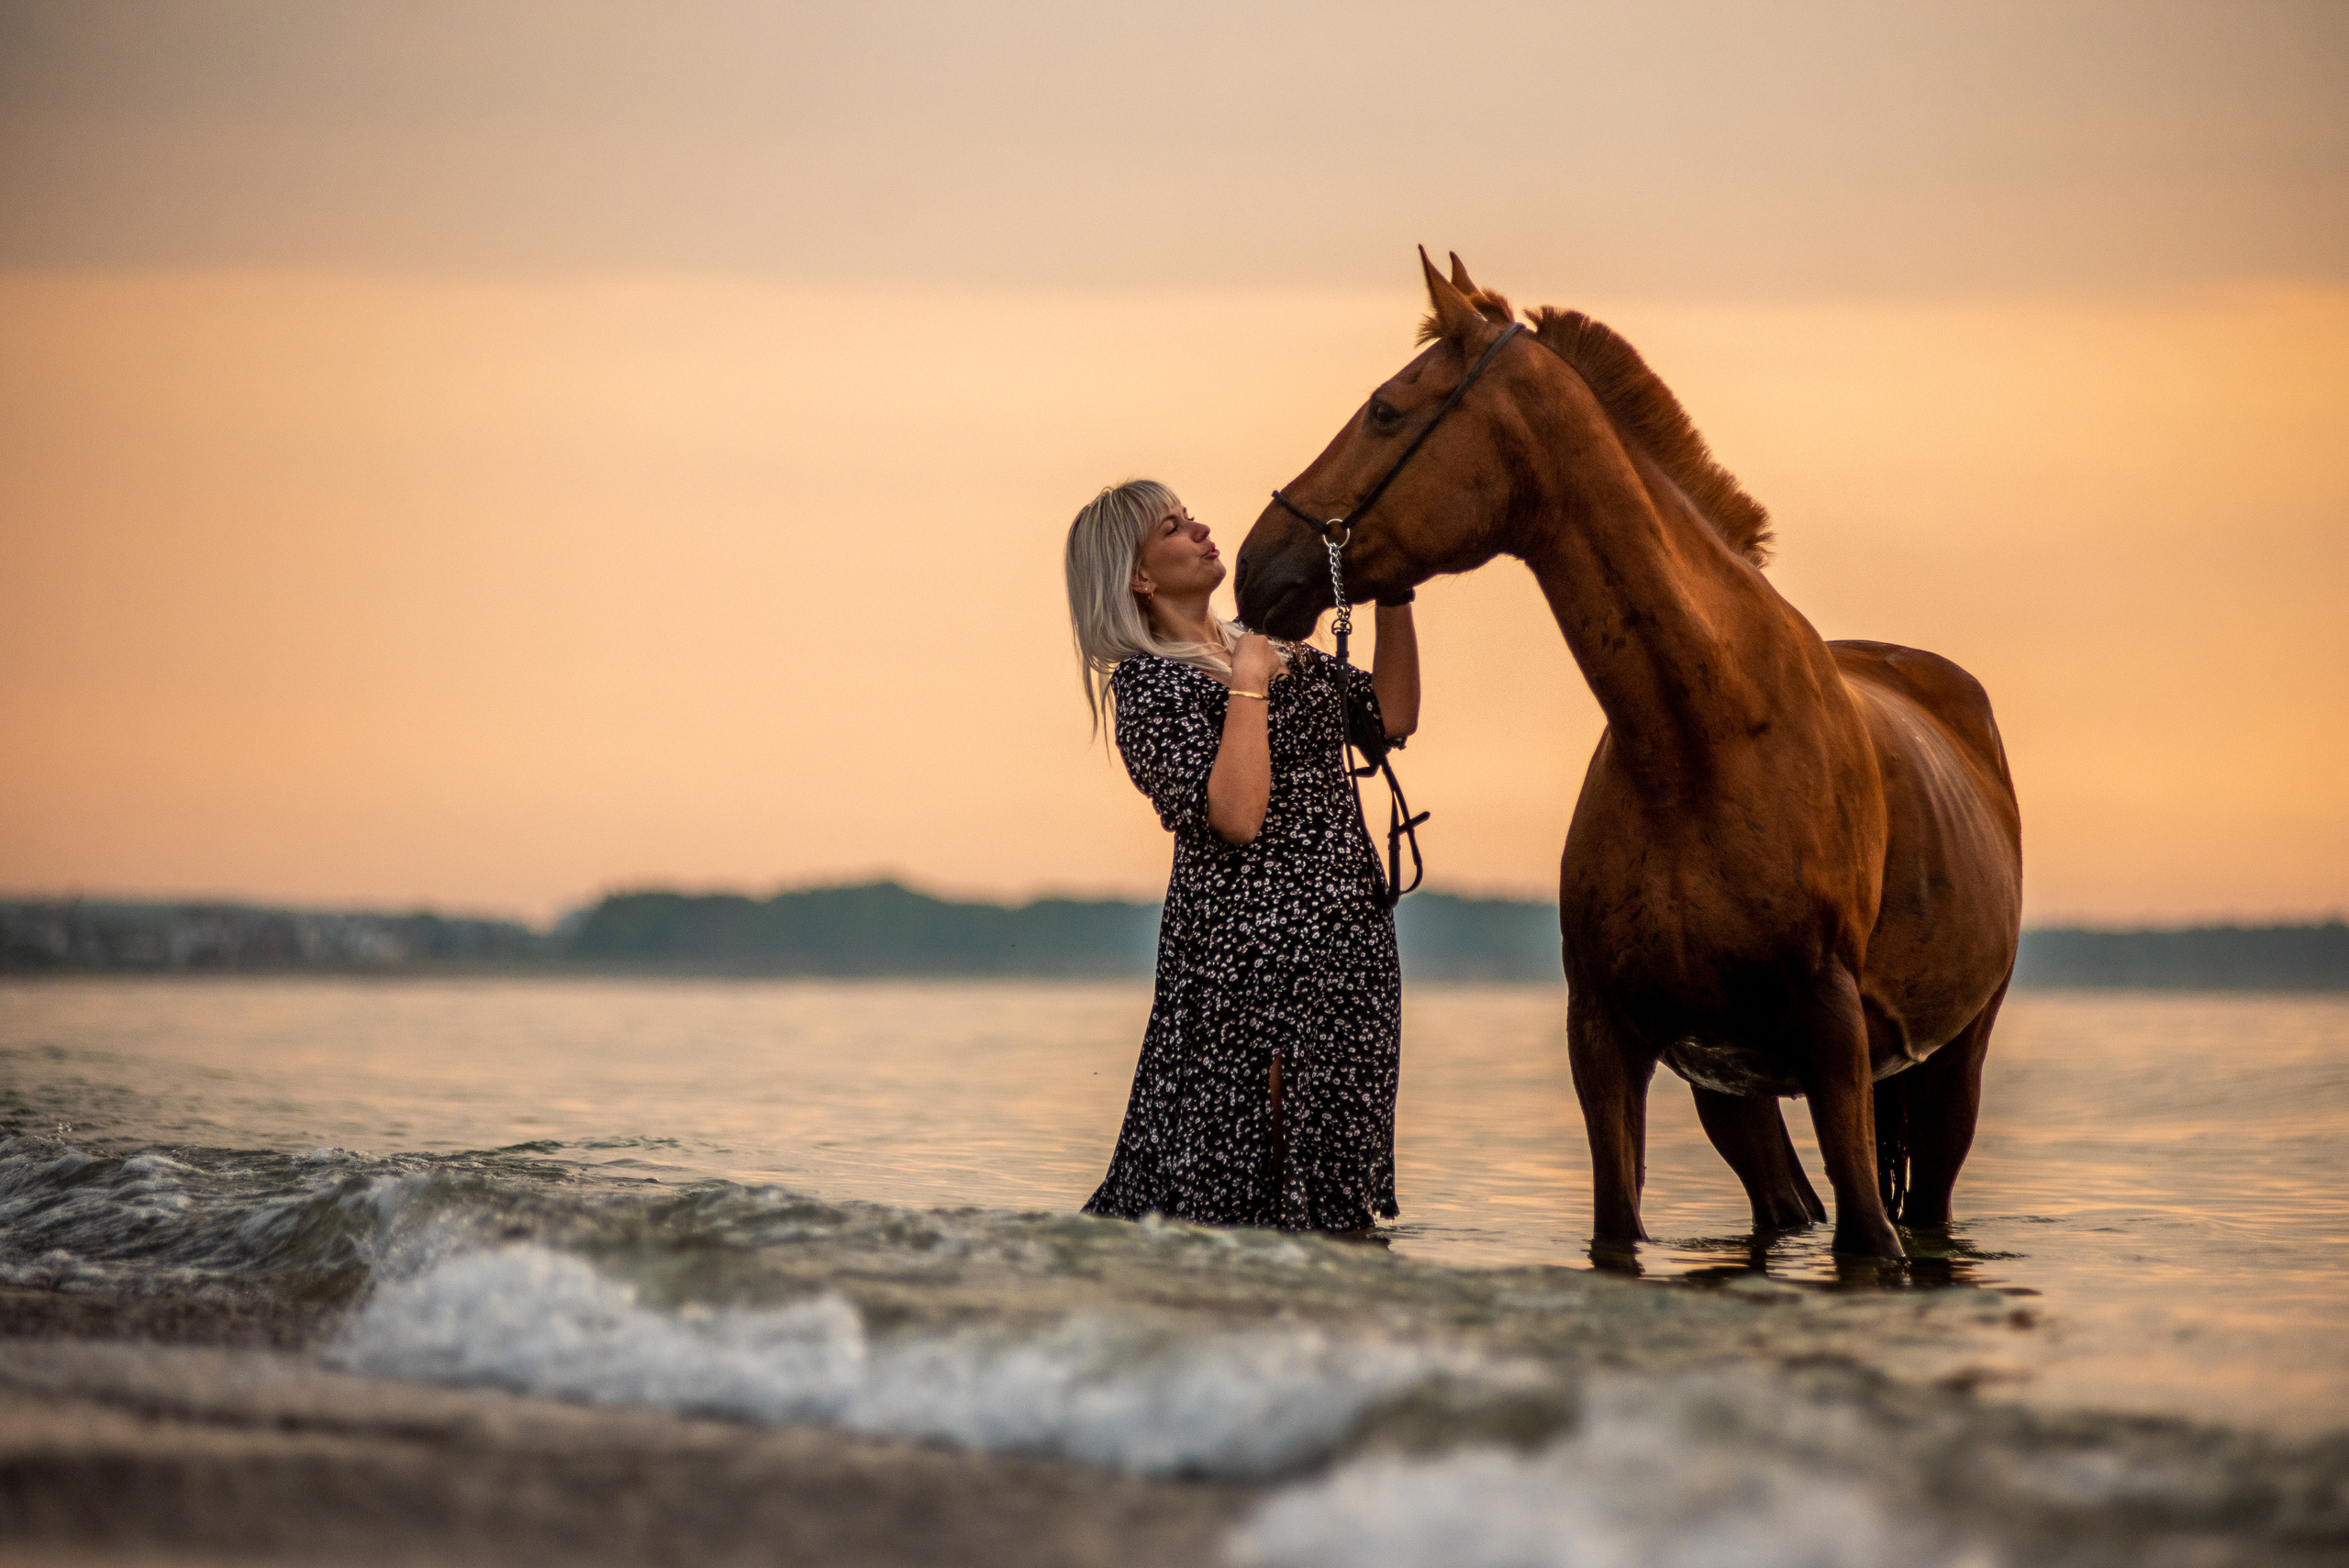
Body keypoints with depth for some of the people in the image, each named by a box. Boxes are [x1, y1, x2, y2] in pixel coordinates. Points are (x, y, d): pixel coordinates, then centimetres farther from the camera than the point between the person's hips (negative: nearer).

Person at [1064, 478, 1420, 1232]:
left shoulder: (1263, 645, 14)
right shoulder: (1145, 681, -10)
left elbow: (1391, 715, 12)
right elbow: (1234, 816, -22)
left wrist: (1392, 604, 3)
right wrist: (1249, 684, -17)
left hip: (1350, 938, 7)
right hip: (1246, 951, -7)